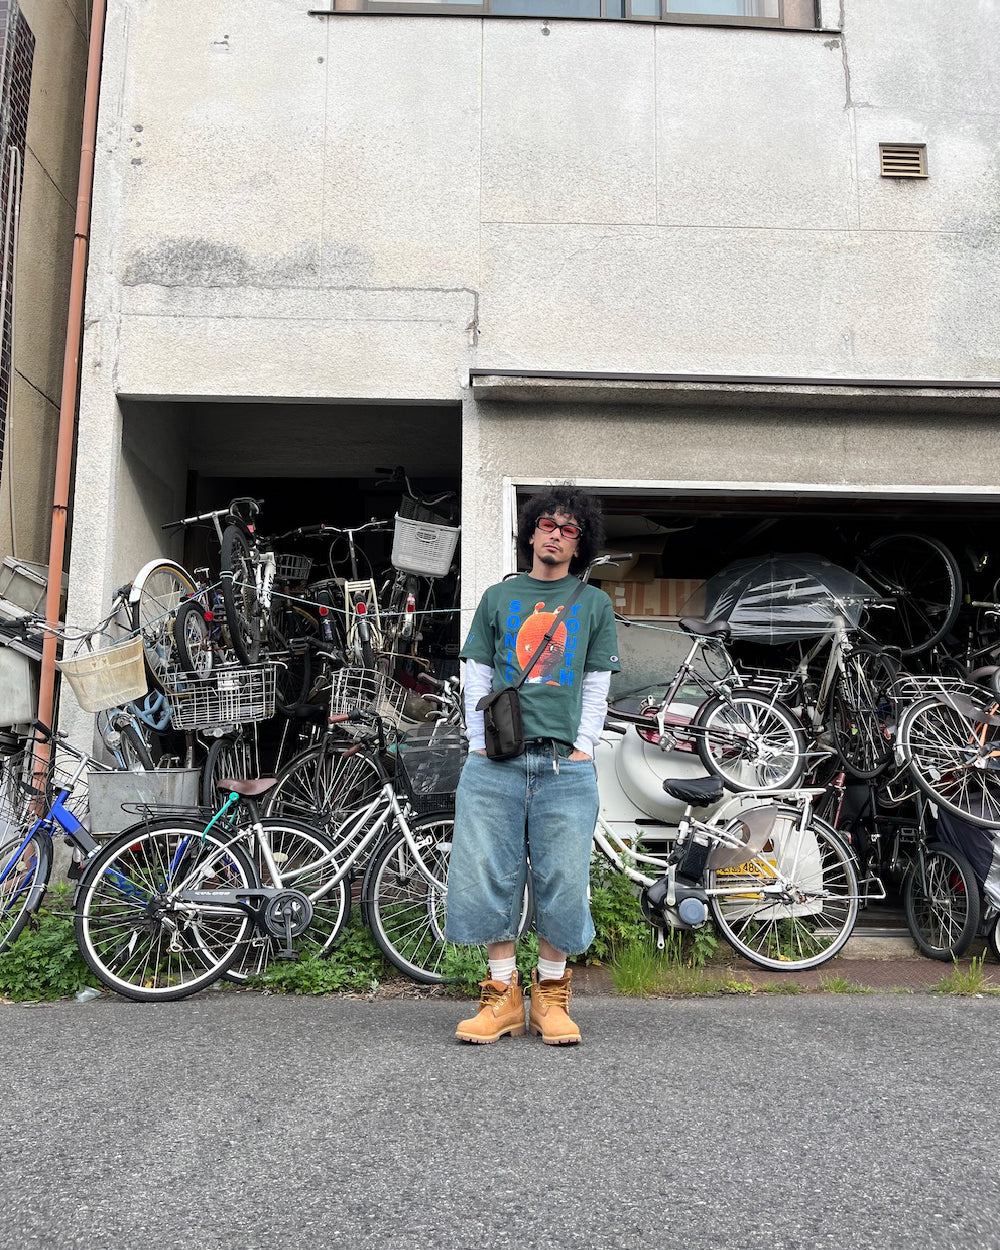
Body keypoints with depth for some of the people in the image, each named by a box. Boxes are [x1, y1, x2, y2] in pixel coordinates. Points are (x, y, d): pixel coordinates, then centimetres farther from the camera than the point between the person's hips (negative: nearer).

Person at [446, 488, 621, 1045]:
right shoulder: (499, 597, 14)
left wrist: (583, 747, 1)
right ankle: (504, 996, 14)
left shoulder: (595, 603, 14)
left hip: (565, 764, 0)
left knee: (563, 882, 0)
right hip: (495, 764, 1)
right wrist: (479, 742, 3)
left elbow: (597, 686, 11)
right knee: (488, 876, 0)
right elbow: (477, 678, 12)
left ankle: (552, 996, 16)